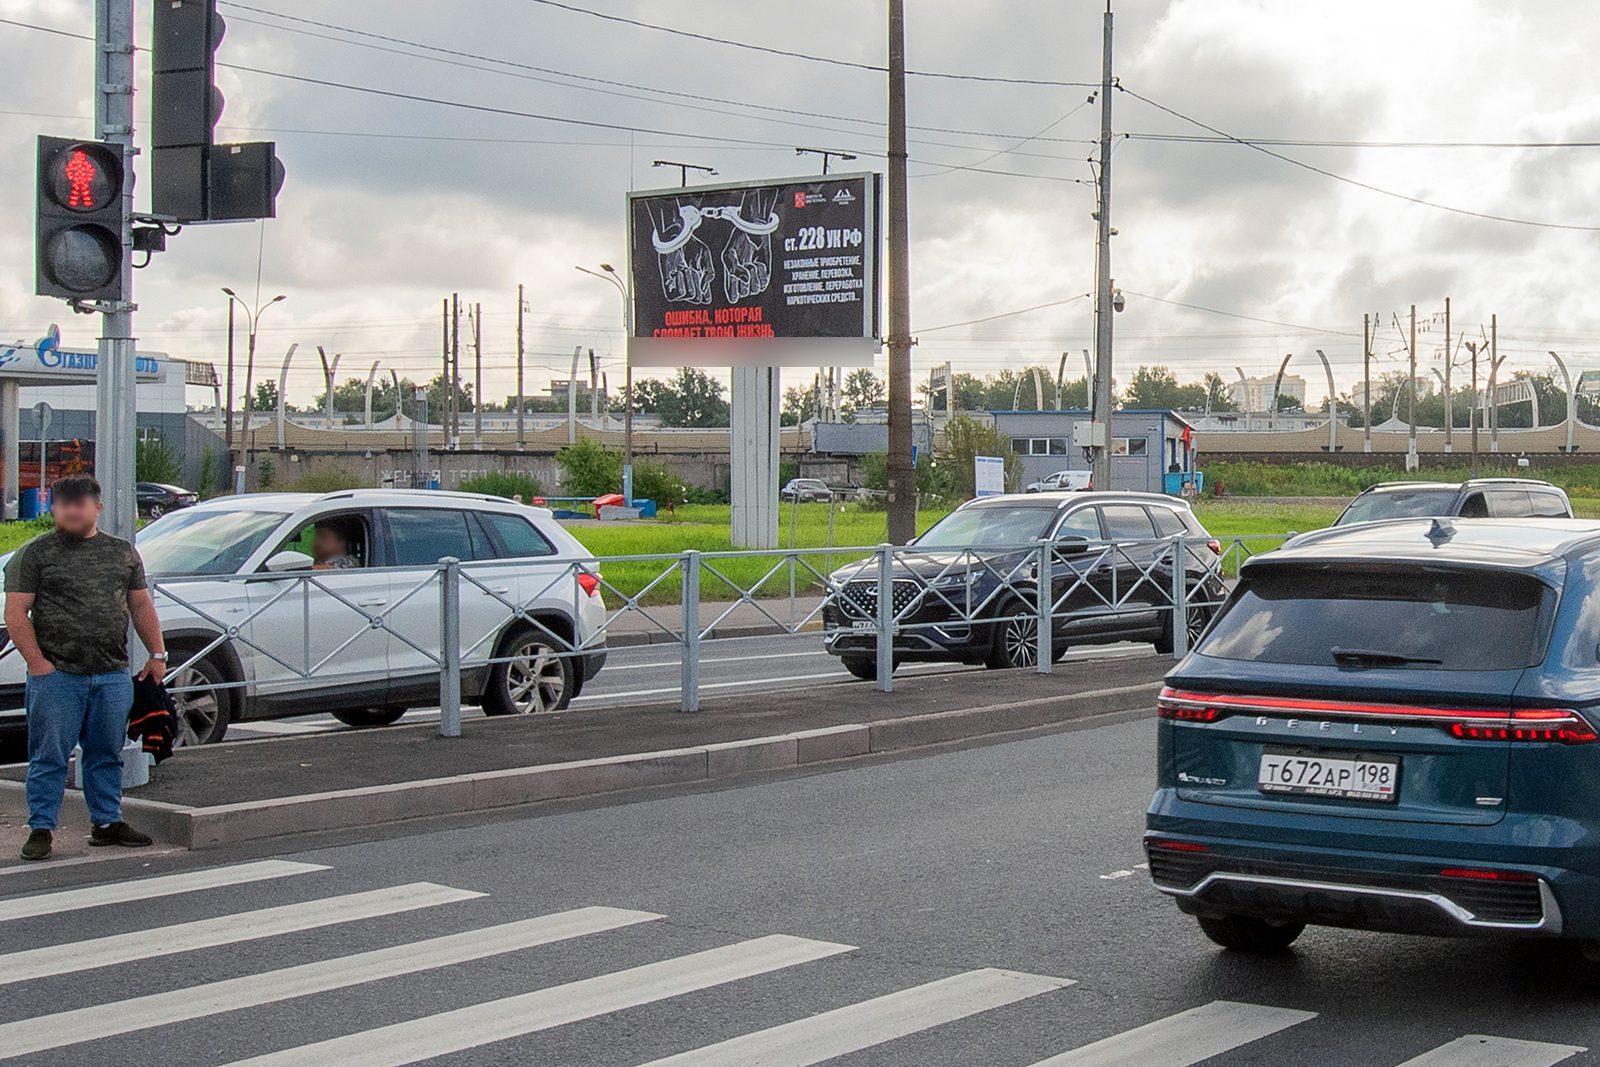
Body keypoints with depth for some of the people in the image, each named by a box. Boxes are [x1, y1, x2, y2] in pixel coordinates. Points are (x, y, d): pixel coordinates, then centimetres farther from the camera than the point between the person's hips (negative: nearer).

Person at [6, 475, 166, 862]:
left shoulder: (123, 552, 14)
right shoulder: (35, 553, 1)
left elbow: (141, 606, 18)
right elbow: (16, 613, -4)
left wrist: (157, 654, 10)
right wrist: (37, 663, -12)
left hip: (113, 675, 4)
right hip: (57, 675, -4)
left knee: (107, 754, 10)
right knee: (49, 756, -2)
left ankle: (107, 822, 20)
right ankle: (41, 829, 5)